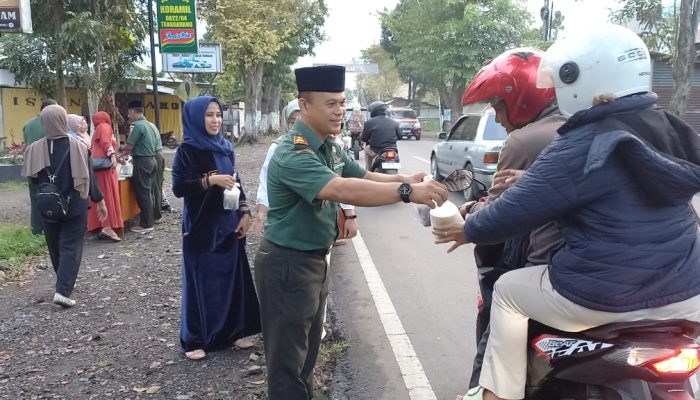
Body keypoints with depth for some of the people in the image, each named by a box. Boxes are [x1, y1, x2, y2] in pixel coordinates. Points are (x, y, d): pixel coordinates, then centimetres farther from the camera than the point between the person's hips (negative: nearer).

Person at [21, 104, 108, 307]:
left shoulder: (35, 149, -8)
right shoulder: (77, 147, -14)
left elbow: (33, 179, 2)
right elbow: (88, 178, -9)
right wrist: (99, 201, 1)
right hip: (74, 206, -3)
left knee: (55, 247, 19)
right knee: (71, 247, 1)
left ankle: (65, 282, 35)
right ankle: (63, 290, -8)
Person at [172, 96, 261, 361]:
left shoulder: (225, 147, 7)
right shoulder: (187, 150, -9)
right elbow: (178, 187, -14)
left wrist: (245, 213, 4)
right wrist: (210, 180, -24)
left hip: (228, 223, 5)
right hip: (201, 226, -5)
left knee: (232, 277, 11)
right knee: (201, 281, 3)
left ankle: (233, 332, 25)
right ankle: (195, 340, 17)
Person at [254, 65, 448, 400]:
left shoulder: (329, 147, 5)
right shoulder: (293, 154, -26)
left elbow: (362, 176, 9)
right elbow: (342, 190, -40)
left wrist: (403, 179, -11)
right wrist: (407, 192, -43)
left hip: (315, 260, 10)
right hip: (287, 264, -9)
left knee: (307, 351, 23)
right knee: (288, 360, 4)